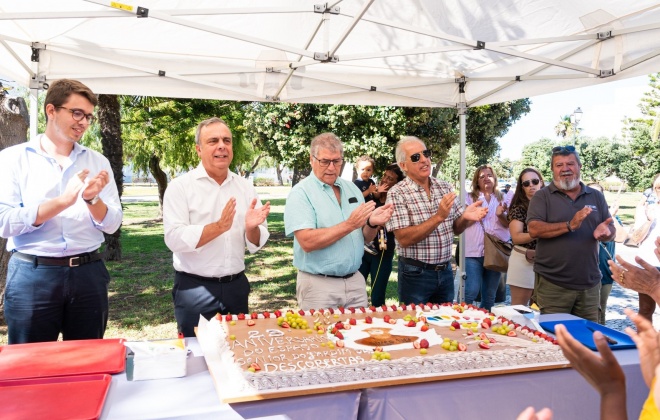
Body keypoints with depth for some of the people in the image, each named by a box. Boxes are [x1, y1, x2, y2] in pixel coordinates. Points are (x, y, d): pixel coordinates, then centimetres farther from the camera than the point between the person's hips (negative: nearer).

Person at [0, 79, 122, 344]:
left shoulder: (97, 162, 8)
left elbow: (112, 224, 3)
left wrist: (92, 199, -16)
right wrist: (62, 201, -19)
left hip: (88, 274, 3)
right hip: (32, 275, -2)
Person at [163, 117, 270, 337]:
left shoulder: (245, 187, 5)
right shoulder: (180, 187, -6)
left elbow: (256, 244, 6)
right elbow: (174, 239, -16)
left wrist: (251, 228, -16)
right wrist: (218, 227, -25)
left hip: (236, 286, 4)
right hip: (195, 289, -4)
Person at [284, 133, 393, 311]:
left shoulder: (352, 189, 9)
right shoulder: (300, 193, -9)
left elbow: (364, 237, 12)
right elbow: (307, 242, -21)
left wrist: (372, 224, -9)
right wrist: (349, 225, -22)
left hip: (355, 281, 6)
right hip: (318, 284, -5)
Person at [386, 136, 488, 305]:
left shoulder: (445, 187, 3)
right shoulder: (397, 193, -13)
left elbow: (456, 228, 8)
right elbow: (404, 239, -21)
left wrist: (466, 218, -14)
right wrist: (439, 217, -27)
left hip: (446, 271, 5)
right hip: (415, 274, -5)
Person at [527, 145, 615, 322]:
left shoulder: (596, 196, 11)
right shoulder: (542, 196, -1)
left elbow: (611, 230, 12)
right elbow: (534, 230, -14)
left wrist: (605, 232, -13)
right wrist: (570, 225, -24)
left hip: (590, 285, 4)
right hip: (552, 284, -4)